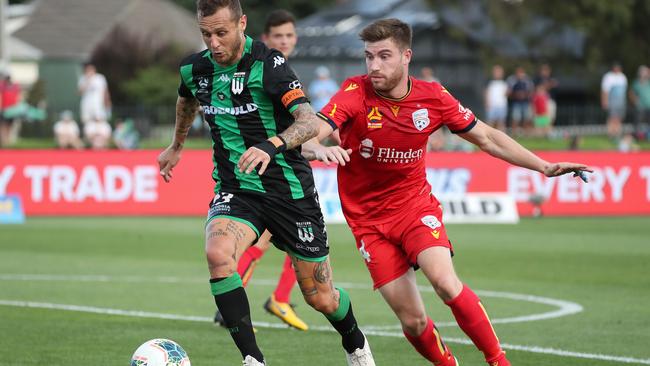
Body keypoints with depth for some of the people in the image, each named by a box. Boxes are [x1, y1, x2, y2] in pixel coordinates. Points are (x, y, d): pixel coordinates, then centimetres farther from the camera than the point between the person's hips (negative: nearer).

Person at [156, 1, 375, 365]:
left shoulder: (267, 64, -18)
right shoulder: (195, 69, -1)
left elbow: (310, 122, -29)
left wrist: (271, 146, -46)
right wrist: (177, 146, 39)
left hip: (290, 191, -3)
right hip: (235, 191, 3)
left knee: (320, 297, 6)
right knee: (218, 254, -30)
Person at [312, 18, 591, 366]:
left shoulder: (433, 97, -8)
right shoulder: (356, 94, -16)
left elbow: (487, 138, 5)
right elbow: (313, 130, -32)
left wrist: (544, 166, 0)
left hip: (415, 204, 1)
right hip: (367, 217, -1)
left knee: (445, 282, -27)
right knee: (412, 321, -6)